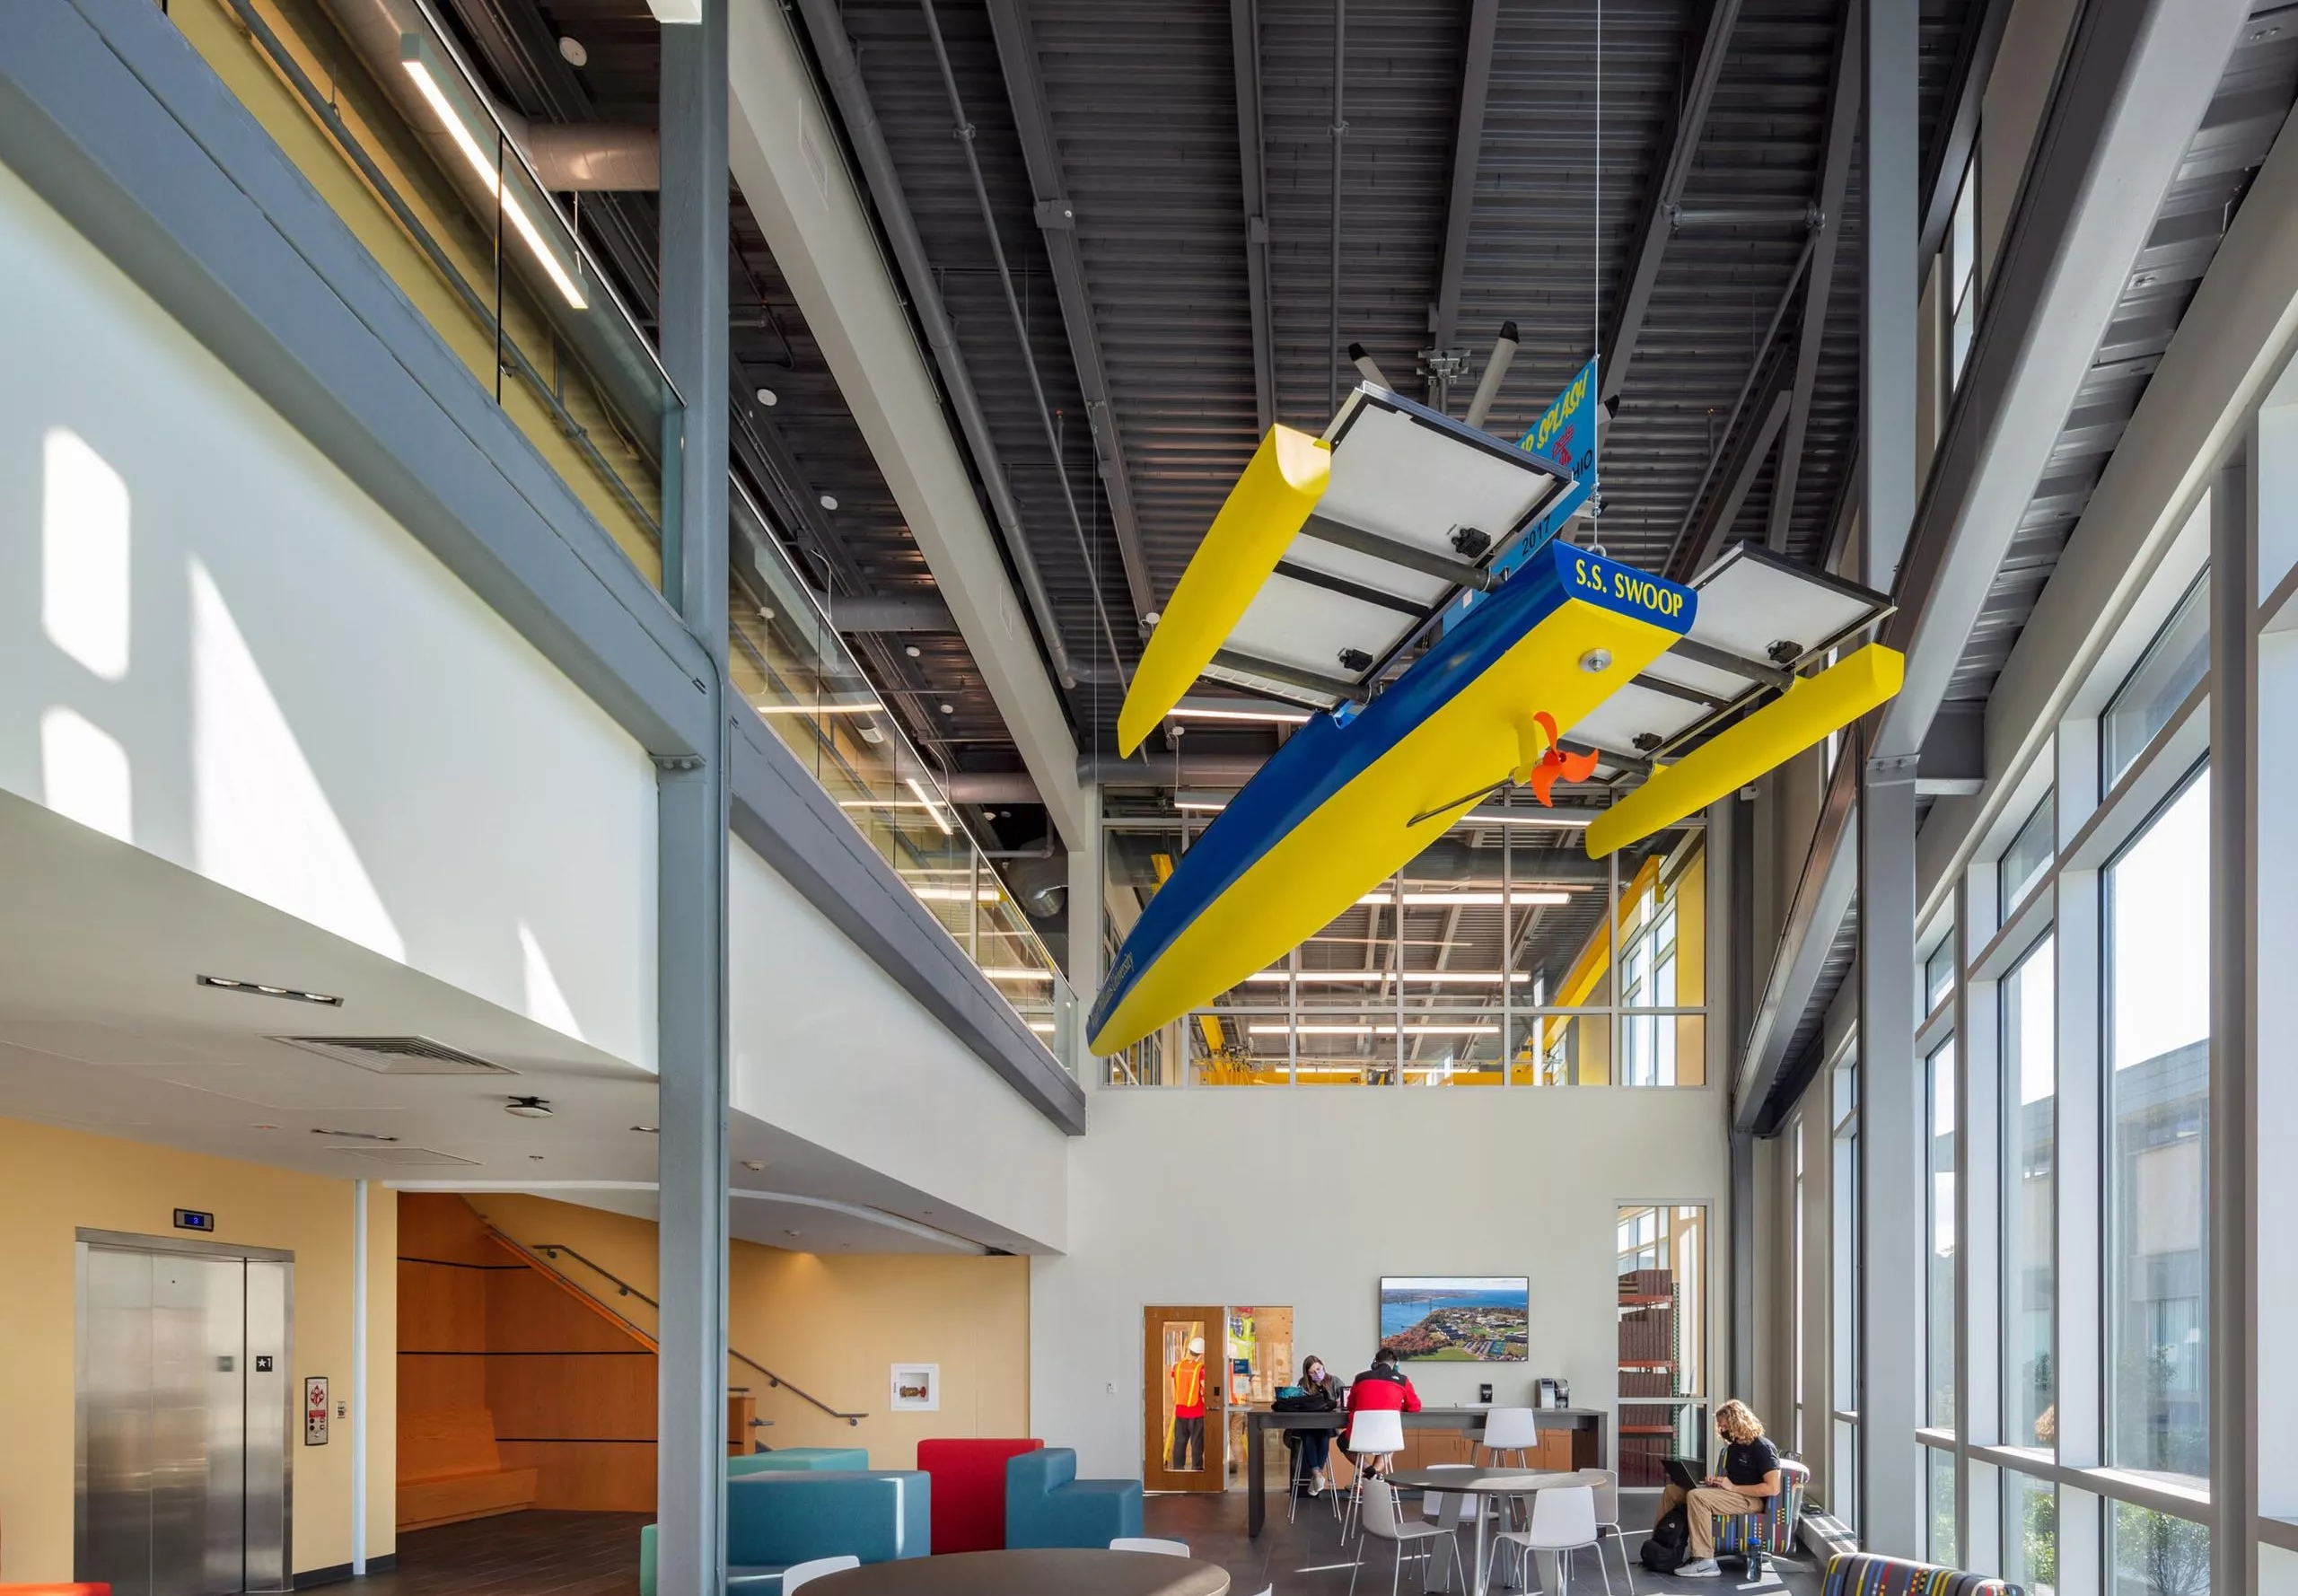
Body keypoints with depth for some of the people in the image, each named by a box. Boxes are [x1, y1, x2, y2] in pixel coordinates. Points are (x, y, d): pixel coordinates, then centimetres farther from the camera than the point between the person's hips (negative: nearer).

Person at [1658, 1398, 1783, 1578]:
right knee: (1672, 1490, 1)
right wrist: (1715, 1481, 6)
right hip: (1729, 1492, 10)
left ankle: (1705, 1562, -35)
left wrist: (1733, 1487, -18)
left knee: (1696, 1496, -32)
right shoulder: (1733, 1447, 19)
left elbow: (1773, 1488, -20)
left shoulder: (1763, 1447, -9)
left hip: (1751, 1499, -10)